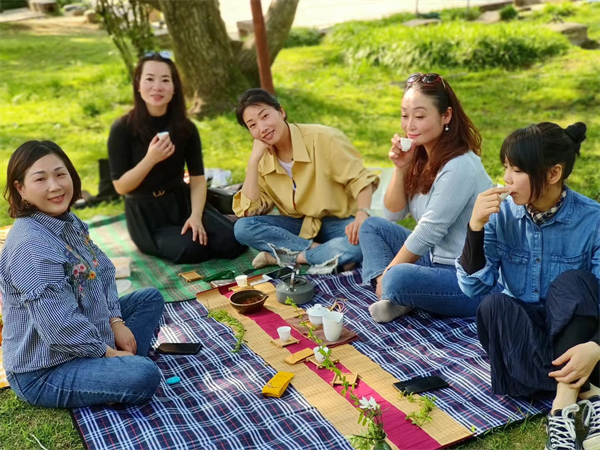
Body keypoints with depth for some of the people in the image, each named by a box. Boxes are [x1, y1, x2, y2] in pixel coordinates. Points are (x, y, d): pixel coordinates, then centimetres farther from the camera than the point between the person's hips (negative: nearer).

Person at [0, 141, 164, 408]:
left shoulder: (69, 222, 3)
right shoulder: (31, 245, -27)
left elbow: (103, 274, 11)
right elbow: (58, 325, -29)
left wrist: (116, 322, -2)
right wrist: (107, 352, -17)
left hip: (81, 342, 10)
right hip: (44, 371, -10)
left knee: (150, 299, 17)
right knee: (144, 377, -30)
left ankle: (123, 365, 3)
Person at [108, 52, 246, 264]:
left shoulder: (186, 128, -3)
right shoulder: (122, 129, -13)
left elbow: (198, 178, -3)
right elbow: (120, 186, -13)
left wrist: (196, 215, -21)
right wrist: (150, 159, -28)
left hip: (182, 202, 3)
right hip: (145, 212, -3)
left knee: (232, 241, -16)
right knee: (190, 250, -27)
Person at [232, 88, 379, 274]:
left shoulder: (323, 138, -17)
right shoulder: (263, 160, -3)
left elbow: (360, 180, -15)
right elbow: (248, 211, -11)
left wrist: (362, 215, -34)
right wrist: (253, 160, -17)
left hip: (338, 223, -4)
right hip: (299, 225, 4)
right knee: (243, 227, -20)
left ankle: (284, 256, -22)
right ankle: (324, 253, -22)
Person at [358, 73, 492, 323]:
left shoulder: (459, 167, -22)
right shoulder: (420, 156, 4)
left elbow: (429, 231, -19)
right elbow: (393, 214, 9)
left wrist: (387, 272, -10)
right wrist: (400, 169, -6)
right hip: (435, 257, 10)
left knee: (400, 278, -36)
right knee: (372, 226, 9)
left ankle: (394, 293, -1)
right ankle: (392, 297, -8)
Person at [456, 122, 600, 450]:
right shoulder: (502, 212, -9)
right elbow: (473, 287, -11)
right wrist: (476, 226, -25)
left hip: (572, 334, -2)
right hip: (517, 330, 2)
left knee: (571, 281, -29)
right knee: (494, 306, -29)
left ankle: (564, 403, -36)